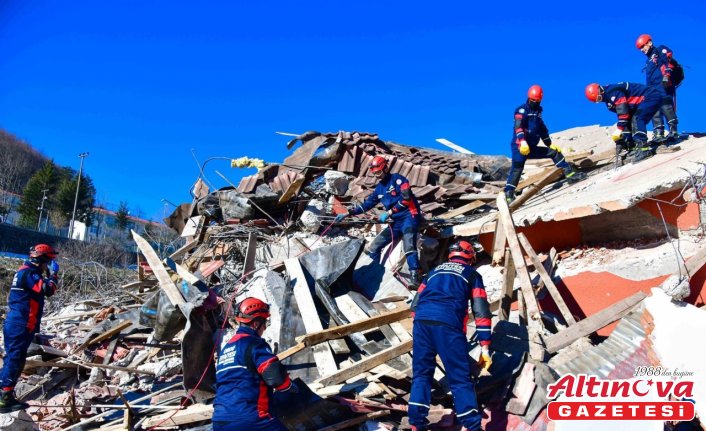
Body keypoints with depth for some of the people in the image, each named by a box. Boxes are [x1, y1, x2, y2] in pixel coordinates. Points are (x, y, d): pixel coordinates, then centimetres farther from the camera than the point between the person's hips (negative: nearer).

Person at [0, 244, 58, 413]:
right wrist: (53, 274, -12)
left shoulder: (27, 272, 16)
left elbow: (41, 290, 19)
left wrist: (48, 275, 7)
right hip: (20, 325, -10)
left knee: (15, 359, 14)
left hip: (18, 324, 10)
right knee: (14, 359, -8)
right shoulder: (28, 273, -16)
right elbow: (48, 290, -27)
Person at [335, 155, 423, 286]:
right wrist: (347, 214, 15)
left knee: (408, 246, -31)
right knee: (374, 248, 7)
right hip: (395, 222, 8)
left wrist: (388, 213, -17)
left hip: (409, 216, -8)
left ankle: (415, 278, -36)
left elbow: (406, 198, -17)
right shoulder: (379, 188, 16)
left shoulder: (397, 179, -6)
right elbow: (367, 204, 20)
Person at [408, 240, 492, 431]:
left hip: (422, 320, 4)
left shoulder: (434, 271, 32)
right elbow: (481, 311, 11)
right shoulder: (472, 274, 21)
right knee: (460, 378, 4)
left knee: (421, 374, 15)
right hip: (448, 323, -3)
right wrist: (485, 346, 9)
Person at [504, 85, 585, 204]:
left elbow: (543, 130, 29)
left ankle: (570, 174, 11)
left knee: (554, 152, 9)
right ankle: (508, 194, -27)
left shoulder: (537, 112, 21)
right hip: (519, 146, -8)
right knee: (517, 168, -21)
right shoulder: (522, 110, -6)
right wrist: (523, 142, -35)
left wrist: (550, 144, 27)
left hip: (532, 147, 8)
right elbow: (518, 127, -21)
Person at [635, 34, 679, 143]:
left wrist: (666, 75, -22)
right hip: (653, 90, 9)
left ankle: (673, 131, -27)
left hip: (664, 85, -9)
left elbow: (669, 60, -8)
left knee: (666, 106, -22)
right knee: (655, 111, 0)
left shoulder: (660, 50, 11)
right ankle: (658, 134, -5)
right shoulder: (649, 61, 34)